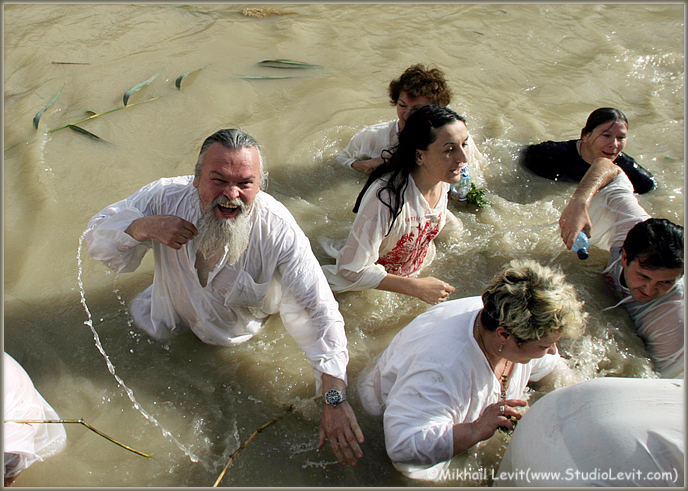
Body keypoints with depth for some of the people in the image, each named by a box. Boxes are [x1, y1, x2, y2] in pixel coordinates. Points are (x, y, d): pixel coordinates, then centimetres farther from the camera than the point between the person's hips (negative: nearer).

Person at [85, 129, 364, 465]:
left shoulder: (279, 231, -37)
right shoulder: (165, 197, -30)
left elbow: (320, 312, -37)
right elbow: (96, 239, -18)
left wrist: (335, 399, -42)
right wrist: (143, 227, -43)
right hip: (176, 313, 2)